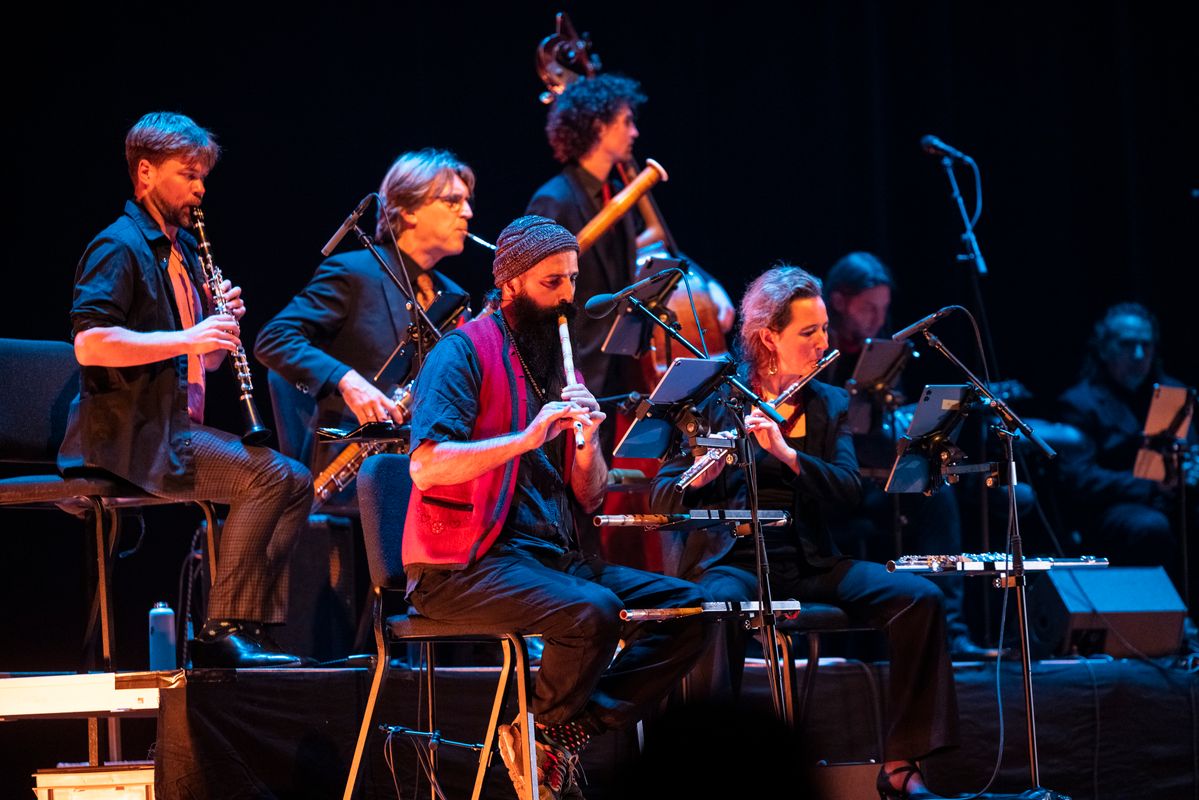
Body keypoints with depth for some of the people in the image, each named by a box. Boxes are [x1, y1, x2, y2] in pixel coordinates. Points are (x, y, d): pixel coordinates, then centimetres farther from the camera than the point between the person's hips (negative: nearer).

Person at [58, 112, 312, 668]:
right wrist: (184, 338, -23)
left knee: (296, 481, 0)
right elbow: (89, 343, -23)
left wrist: (224, 322, 4)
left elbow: (205, 361, 26)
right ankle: (224, 630, -21)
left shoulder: (182, 252, 21)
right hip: (130, 434, -9)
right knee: (267, 476, -23)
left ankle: (254, 622, -4)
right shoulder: (119, 248, -8)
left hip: (179, 428, 9)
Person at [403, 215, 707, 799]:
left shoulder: (559, 364, 18)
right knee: (592, 611, -32)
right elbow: (426, 465, -20)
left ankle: (564, 733, -7)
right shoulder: (465, 352, -4)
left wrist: (588, 442, -6)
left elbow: (589, 500, 15)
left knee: (685, 607, -5)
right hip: (463, 566, -8)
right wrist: (526, 438, -26)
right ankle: (537, 736, -5)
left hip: (552, 555, 8)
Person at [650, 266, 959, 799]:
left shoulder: (830, 405, 14)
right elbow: (663, 499, 0)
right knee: (719, 609, -39)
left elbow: (849, 489, -2)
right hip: (732, 560, -4)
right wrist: (701, 475, -23)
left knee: (918, 598, -18)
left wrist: (787, 453, -18)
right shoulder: (717, 400, 4)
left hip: (808, 563, 4)